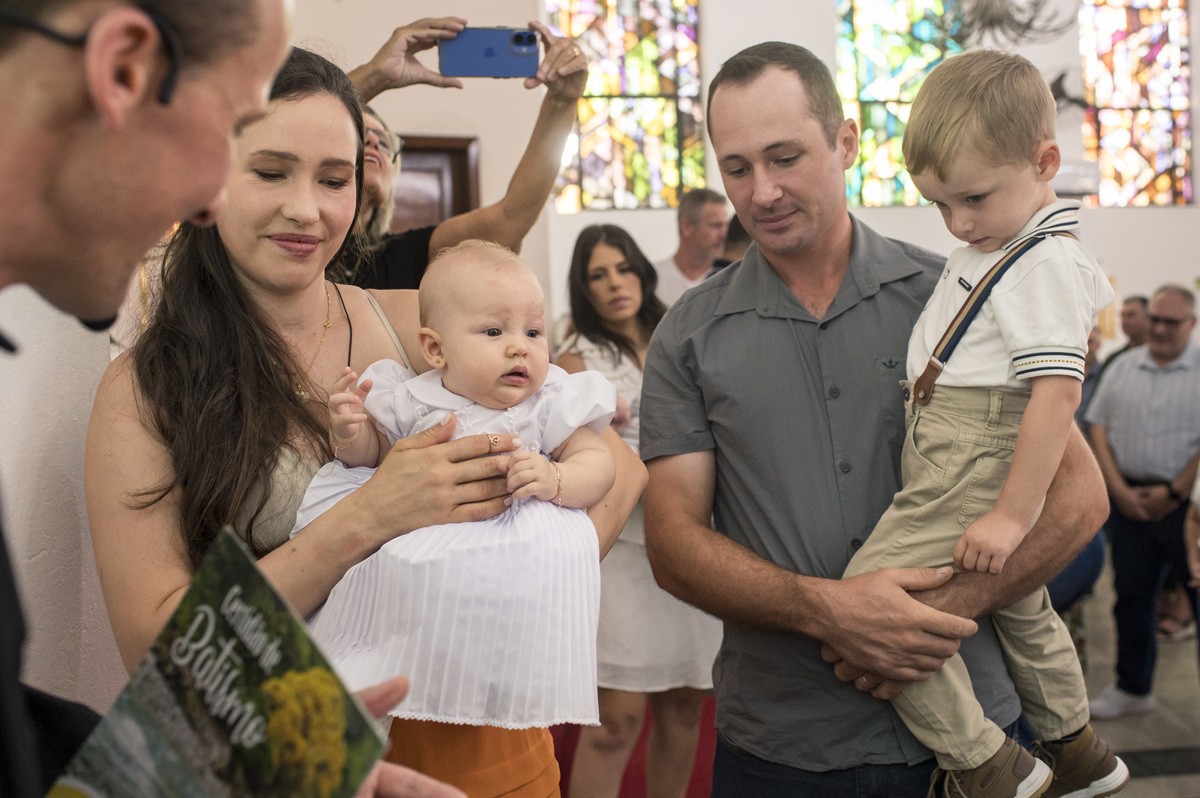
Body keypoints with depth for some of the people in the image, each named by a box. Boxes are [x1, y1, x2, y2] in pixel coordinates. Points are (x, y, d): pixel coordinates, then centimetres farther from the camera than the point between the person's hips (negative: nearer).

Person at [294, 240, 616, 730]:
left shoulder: (552, 401, -2)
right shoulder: (415, 399, 1)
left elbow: (597, 461, -4)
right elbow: (373, 449, 14)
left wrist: (554, 479, -25)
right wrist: (349, 433, -10)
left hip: (517, 529, -2)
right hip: (418, 535, 3)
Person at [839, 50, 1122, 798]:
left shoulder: (1044, 265, -16)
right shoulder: (991, 251, 14)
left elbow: (1058, 393, -24)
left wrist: (1012, 515, -26)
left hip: (975, 477, -11)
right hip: (950, 474, 11)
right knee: (1021, 605, 24)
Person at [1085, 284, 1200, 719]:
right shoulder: (1122, 368, 10)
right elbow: (1099, 429, 8)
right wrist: (1120, 490, -2)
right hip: (1130, 500, 4)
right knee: (1131, 597, 10)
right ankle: (1133, 688, 23)